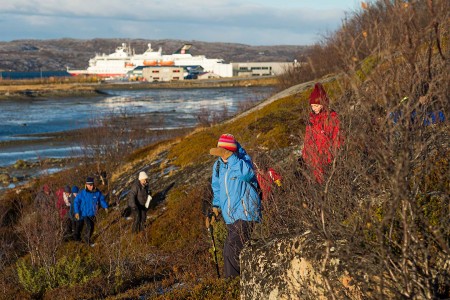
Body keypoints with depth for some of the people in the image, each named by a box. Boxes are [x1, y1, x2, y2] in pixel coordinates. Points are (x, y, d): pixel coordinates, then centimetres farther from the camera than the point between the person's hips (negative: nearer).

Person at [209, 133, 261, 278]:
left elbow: (246, 173, -35)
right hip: (230, 217, 8)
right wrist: (216, 205, 10)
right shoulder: (218, 165, 10)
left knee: (231, 251, -19)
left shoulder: (242, 160, -10)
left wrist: (229, 156, -39)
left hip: (245, 214, -7)